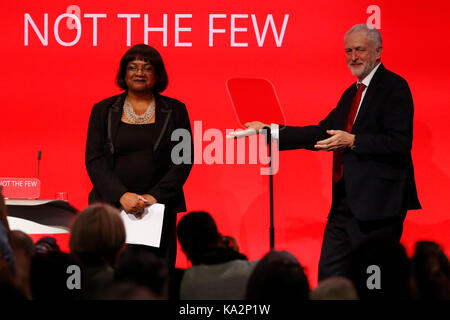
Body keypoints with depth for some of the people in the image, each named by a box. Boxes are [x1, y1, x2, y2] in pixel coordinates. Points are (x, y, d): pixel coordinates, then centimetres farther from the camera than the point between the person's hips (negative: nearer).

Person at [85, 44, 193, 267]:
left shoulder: (174, 111, 9)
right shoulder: (103, 110, 10)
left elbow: (184, 160, 3)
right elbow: (94, 160, 3)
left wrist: (155, 196, -9)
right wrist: (122, 195, -11)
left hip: (158, 208, 0)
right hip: (111, 207, 0)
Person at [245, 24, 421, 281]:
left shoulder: (394, 87, -8)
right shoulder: (352, 93, 20)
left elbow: (400, 142, -18)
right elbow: (322, 133, 18)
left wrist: (353, 141, -22)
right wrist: (269, 131, 14)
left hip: (377, 203, -9)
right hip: (345, 202, 9)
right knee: (329, 276, 9)